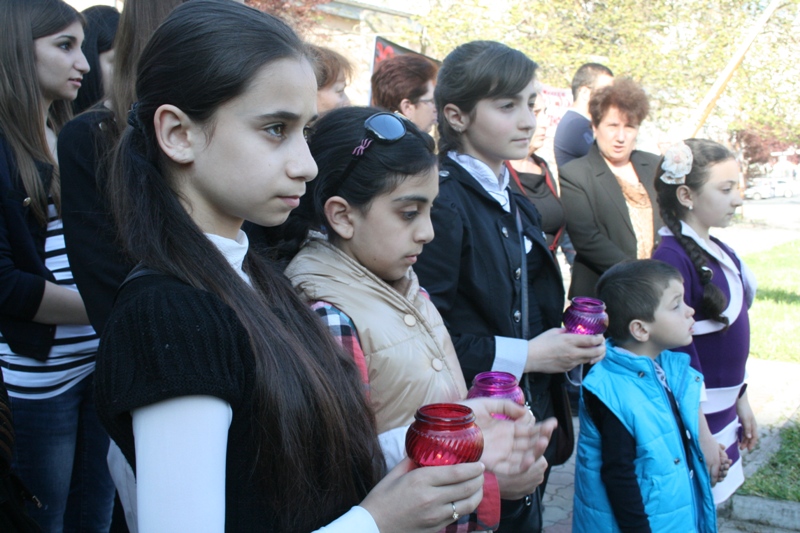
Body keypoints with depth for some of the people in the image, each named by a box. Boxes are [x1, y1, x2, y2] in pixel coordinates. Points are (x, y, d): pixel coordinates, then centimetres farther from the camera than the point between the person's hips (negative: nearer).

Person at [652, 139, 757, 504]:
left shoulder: (719, 251, 7)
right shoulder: (673, 258, -21)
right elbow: (679, 350, -22)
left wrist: (741, 401, 19)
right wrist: (702, 436, -20)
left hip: (721, 412, 8)